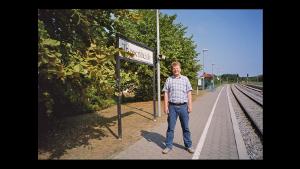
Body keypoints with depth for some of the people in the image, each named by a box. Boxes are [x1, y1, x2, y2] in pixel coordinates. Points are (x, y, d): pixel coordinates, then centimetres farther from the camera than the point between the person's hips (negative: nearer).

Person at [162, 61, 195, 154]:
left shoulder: (185, 79, 7)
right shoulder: (169, 79, 5)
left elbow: (189, 93, 5)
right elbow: (166, 93, 3)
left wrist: (190, 105, -2)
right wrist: (166, 106, -4)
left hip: (183, 106, 1)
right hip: (172, 106, 0)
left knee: (185, 127, 10)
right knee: (170, 127, 7)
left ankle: (188, 145, 25)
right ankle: (168, 146, 19)